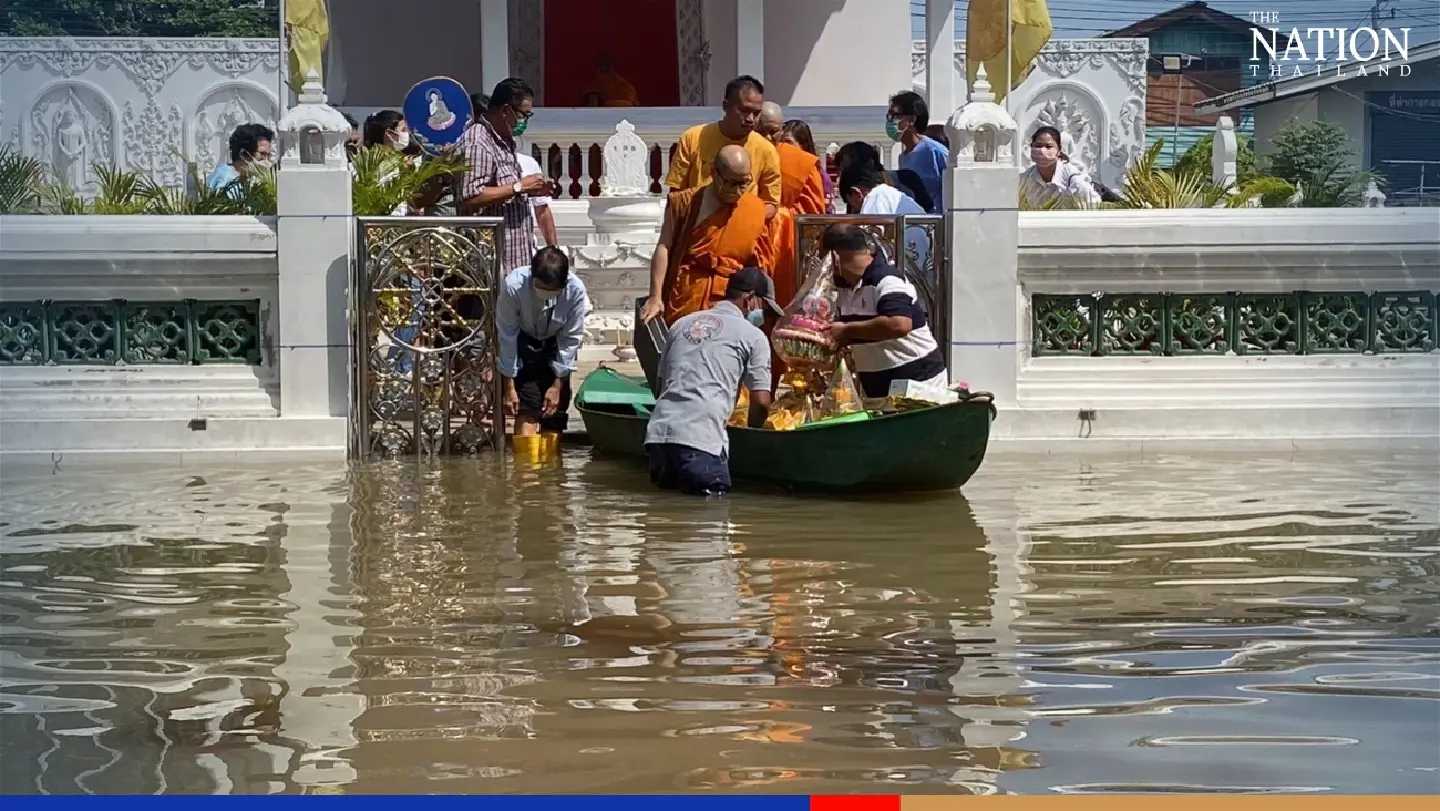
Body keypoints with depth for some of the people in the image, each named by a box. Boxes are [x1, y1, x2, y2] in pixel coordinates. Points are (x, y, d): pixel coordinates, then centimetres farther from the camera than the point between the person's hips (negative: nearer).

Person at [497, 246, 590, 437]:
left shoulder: (576, 290, -30)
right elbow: (507, 337, -23)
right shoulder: (514, 286, -34)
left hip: (555, 342, 2)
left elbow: (571, 339, -17)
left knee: (555, 409, -2)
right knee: (526, 408, -17)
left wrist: (557, 385, -14)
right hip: (523, 340, -2)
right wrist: (509, 387, -18)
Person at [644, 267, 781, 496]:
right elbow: (761, 402, 4)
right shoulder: (753, 336, 7)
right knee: (714, 495, 0)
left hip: (659, 429, 6)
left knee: (667, 488, 19)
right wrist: (751, 432, 22)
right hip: (701, 436, -6)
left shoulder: (682, 324, 24)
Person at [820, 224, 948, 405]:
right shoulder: (844, 285, 8)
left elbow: (899, 325, -35)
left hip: (916, 381, -9)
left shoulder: (887, 280, -19)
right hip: (875, 388, 9)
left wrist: (847, 330, -26)